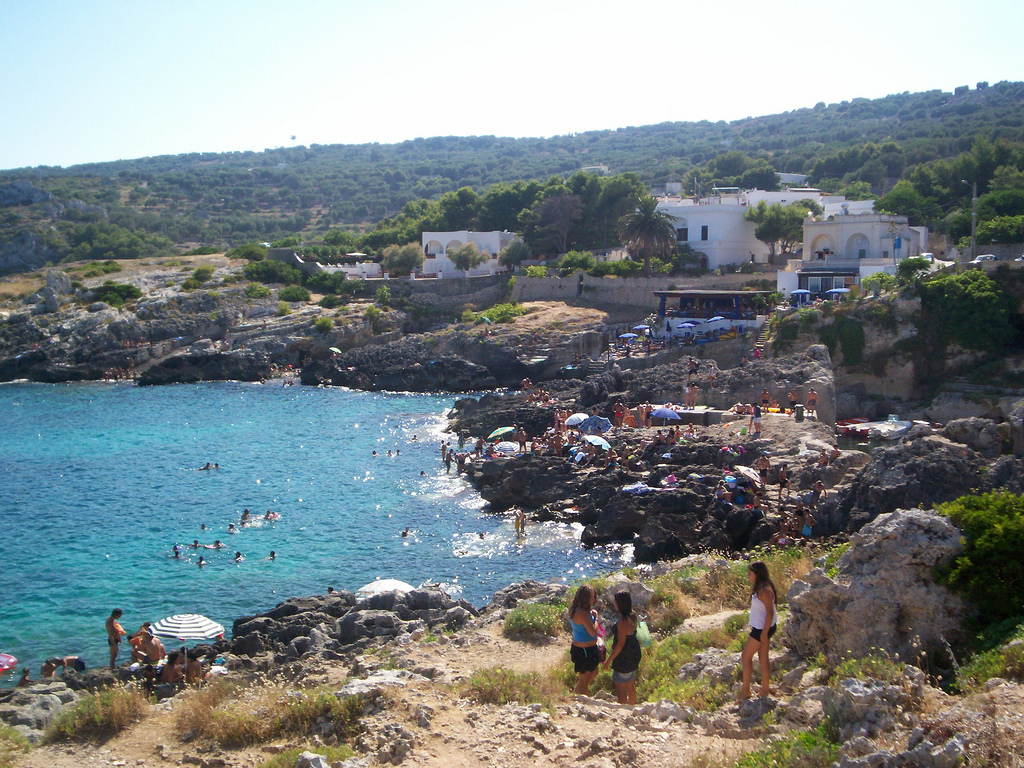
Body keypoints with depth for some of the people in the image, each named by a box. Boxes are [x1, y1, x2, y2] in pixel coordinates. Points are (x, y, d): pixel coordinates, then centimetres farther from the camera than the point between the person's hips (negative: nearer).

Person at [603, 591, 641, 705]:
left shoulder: (622, 622, -28)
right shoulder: (632, 616, 0)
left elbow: (620, 644, -26)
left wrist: (609, 660, -18)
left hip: (624, 657, -9)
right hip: (633, 654, 9)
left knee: (620, 687, 5)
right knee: (630, 685, 23)